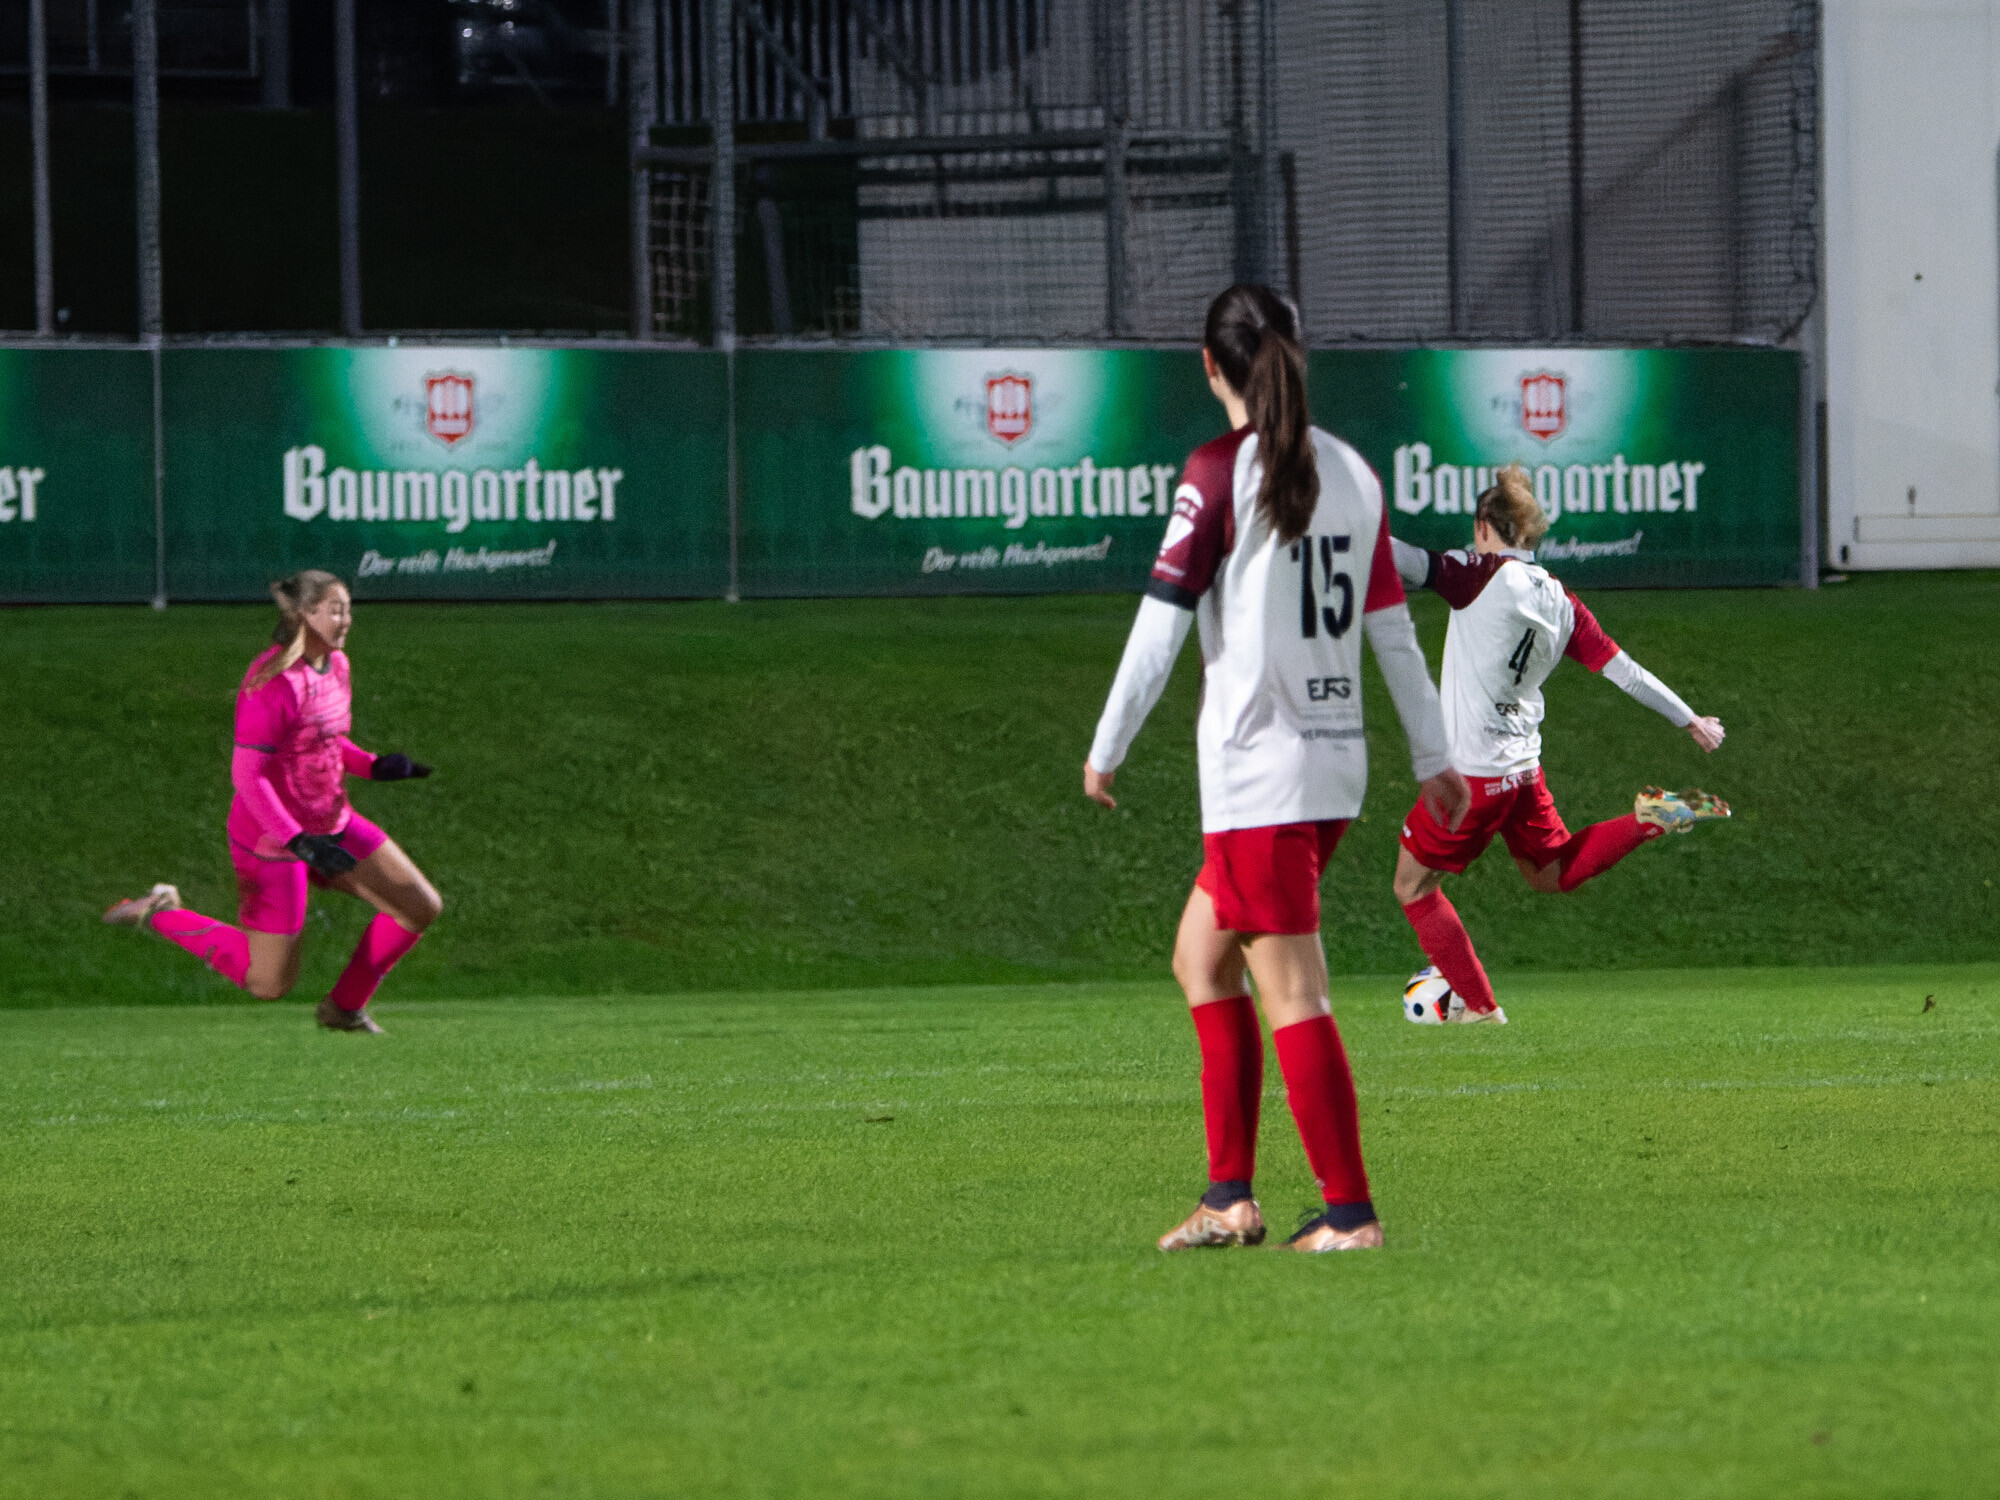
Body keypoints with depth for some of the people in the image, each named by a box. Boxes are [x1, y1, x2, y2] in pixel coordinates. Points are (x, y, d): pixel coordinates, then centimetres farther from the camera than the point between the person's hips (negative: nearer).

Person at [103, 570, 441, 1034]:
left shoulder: (335, 665, 3)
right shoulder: (273, 683, -25)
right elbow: (247, 774, -26)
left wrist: (374, 766, -2)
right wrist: (300, 843, -30)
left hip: (331, 824, 9)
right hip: (272, 838, -9)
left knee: (422, 908, 5)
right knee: (270, 983, 2)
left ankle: (344, 1007, 19)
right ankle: (161, 914, 18)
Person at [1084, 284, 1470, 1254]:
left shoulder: (1220, 471, -11)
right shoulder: (1352, 473, 8)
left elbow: (1161, 623, -11)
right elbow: (1394, 628, 13)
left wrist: (1104, 752, -2)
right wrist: (1433, 757, 20)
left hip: (1258, 766, -7)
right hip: (1335, 760, 7)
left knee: (1293, 996, -3)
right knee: (1201, 958, 17)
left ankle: (1349, 1211, -4)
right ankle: (1230, 1198, 15)